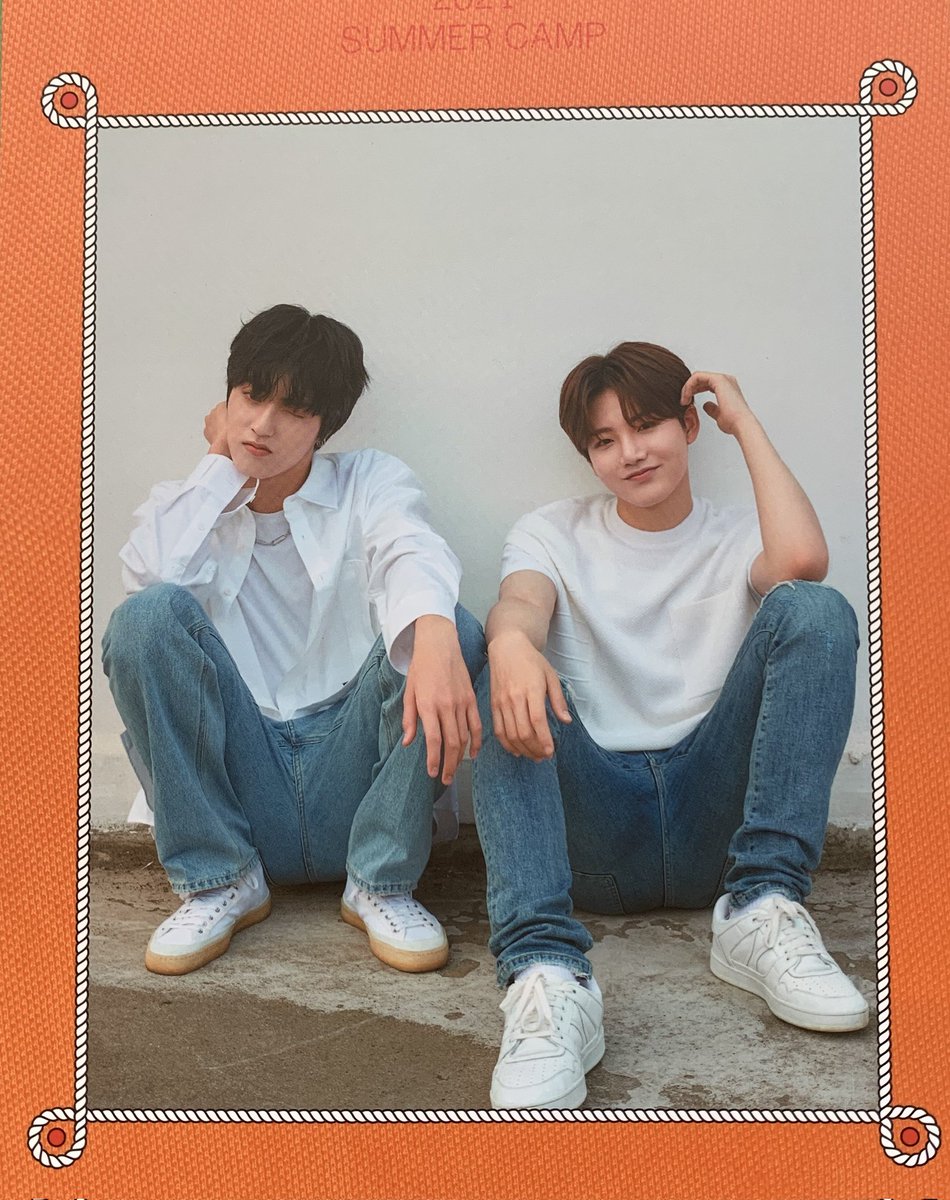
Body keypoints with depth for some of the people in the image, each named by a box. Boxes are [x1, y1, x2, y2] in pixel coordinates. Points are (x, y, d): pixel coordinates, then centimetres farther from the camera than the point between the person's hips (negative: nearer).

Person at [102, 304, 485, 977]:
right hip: (242, 784, 1)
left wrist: (434, 638, -42)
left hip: (350, 782, -1)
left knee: (452, 630, -25)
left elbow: (412, 554, -19)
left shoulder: (371, 483, 6)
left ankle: (381, 885, -11)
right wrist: (220, 465, -2)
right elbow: (148, 575, -13)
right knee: (149, 615, -22)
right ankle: (220, 883, -10)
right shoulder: (188, 505, 13)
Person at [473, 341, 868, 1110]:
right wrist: (511, 643, -36)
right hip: (592, 832, 0)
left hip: (714, 824, 0)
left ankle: (762, 912, -25)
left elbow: (803, 560, -14)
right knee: (510, 680, -26)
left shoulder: (739, 540, 13)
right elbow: (520, 604, -10)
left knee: (813, 611, -17)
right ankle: (547, 974, -43)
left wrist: (746, 422, 0)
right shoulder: (554, 534, 14)